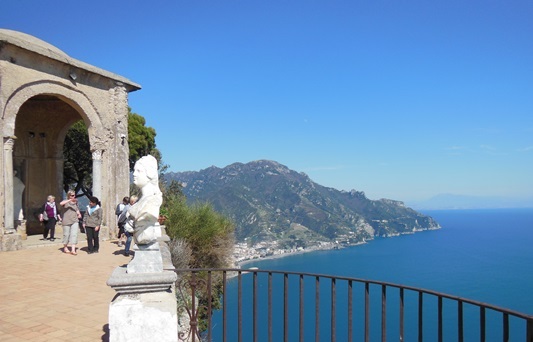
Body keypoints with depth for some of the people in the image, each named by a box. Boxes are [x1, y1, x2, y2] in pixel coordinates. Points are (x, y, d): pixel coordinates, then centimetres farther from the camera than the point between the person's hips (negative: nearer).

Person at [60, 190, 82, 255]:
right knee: (66, 235, 7)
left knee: (74, 235, -8)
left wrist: (79, 214, 3)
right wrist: (70, 200, -33)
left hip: (75, 221, 3)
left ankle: (73, 250, -12)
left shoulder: (75, 202, 13)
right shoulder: (66, 201, -2)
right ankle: (65, 247, 29)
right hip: (66, 221, -3)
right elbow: (61, 203, -25)